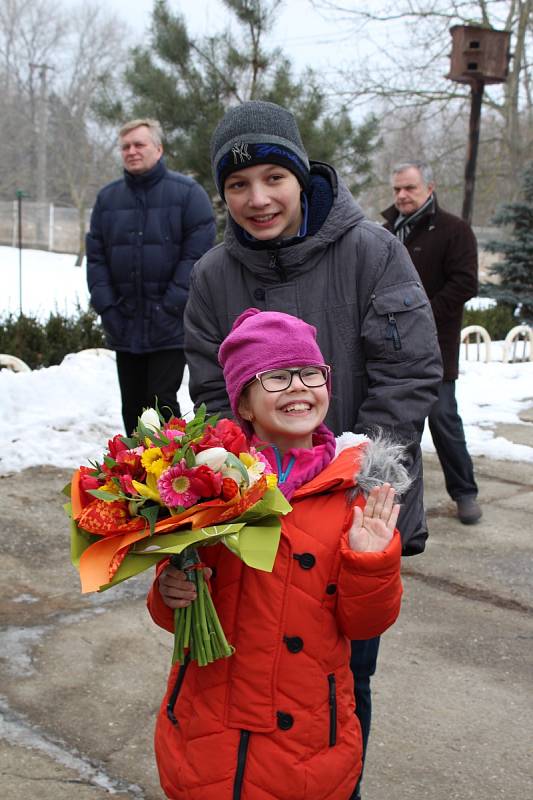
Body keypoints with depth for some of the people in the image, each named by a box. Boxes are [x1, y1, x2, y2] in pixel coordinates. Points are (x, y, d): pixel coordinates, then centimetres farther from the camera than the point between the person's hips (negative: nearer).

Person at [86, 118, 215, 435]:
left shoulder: (187, 192, -4)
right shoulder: (108, 197, 11)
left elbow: (197, 253, -9)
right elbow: (96, 257, 9)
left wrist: (172, 306, -15)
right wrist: (106, 306, -2)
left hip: (170, 328, -5)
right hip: (124, 327, 5)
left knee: (162, 402, -6)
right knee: (133, 406, 13)